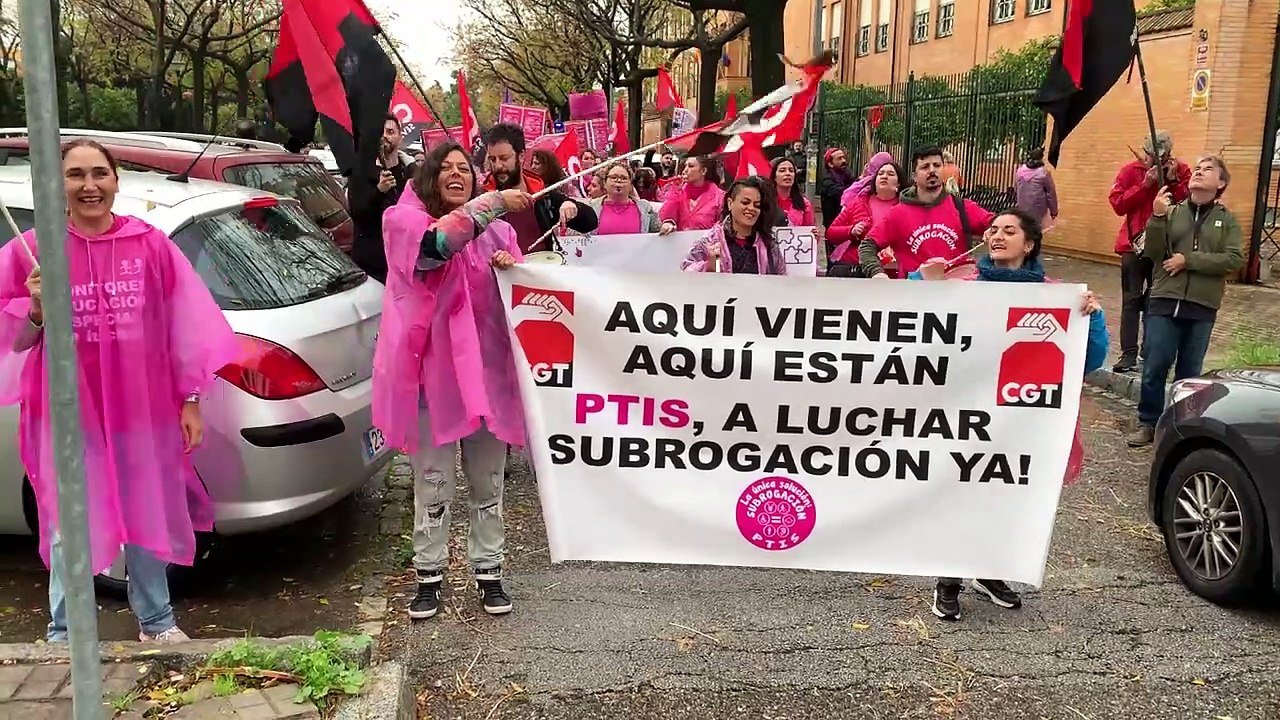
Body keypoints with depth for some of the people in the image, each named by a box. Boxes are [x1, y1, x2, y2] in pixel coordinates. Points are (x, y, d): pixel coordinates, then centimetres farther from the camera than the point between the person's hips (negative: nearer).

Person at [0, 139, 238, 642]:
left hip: (144, 411, 1)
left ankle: (156, 621, 33)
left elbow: (186, 326, 1)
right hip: (67, 417, -1)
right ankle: (63, 633, 25)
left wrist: (190, 399, 1)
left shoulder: (150, 246, -2)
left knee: (148, 518, 15)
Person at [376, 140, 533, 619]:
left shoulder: (495, 229, 11)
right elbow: (435, 243, -22)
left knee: (487, 482, 11)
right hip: (432, 368, -3)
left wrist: (510, 269, -9)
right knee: (433, 484, 5)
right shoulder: (404, 219, 0)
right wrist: (495, 201, -23)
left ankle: (488, 571, 23)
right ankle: (429, 575, 18)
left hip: (486, 367, 3)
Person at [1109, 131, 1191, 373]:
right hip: (1135, 244, -1)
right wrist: (1145, 184, -16)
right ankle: (1129, 353, -2)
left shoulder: (1181, 171, 1)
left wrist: (1173, 181, -15)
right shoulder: (1131, 170, -1)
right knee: (1132, 300, -2)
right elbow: (1118, 204, -10)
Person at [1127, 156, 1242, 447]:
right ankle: (1148, 423, 11)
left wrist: (1188, 260, -14)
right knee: (1155, 366, -1)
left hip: (1203, 307, 0)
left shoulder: (1227, 221, 7)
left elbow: (1234, 260, -7)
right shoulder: (1171, 212, 7)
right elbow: (1153, 254, -3)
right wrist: (1157, 217, -16)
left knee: (1189, 371, 8)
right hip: (1164, 302, 0)